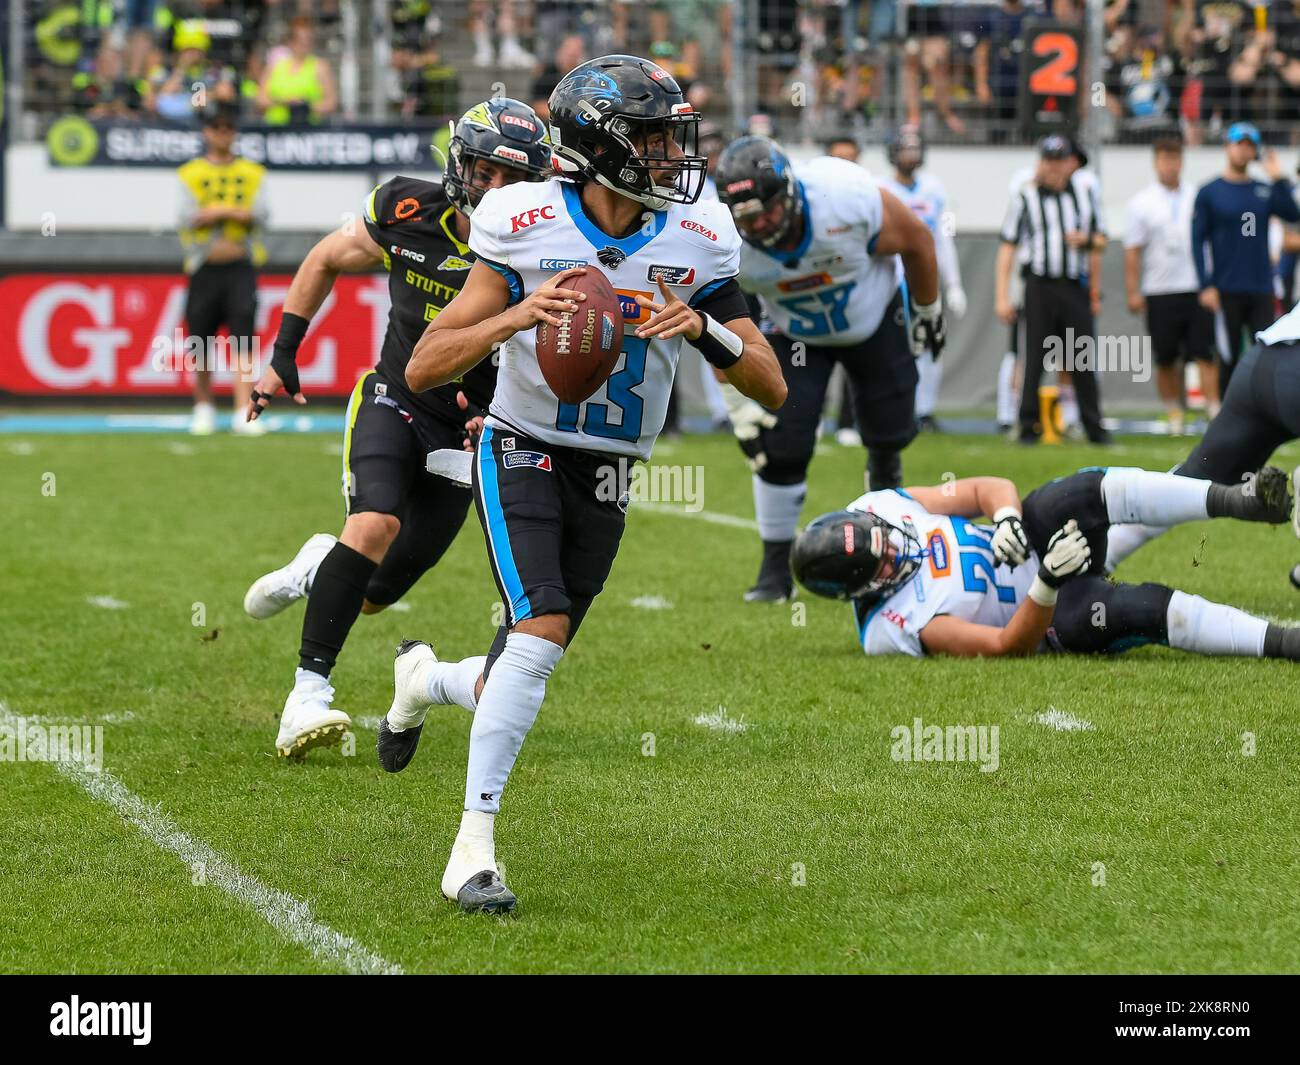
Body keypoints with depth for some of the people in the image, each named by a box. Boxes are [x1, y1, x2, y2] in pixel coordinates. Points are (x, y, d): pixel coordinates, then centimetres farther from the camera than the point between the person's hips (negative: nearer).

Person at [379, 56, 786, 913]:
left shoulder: (697, 243, -6)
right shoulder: (528, 227, -14)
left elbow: (773, 391, -6)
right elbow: (422, 369, -12)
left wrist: (705, 328, -24)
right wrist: (515, 317, -28)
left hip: (607, 480, 4)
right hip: (523, 451, -4)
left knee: (518, 678, 7)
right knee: (542, 631, -26)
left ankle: (426, 678, 44)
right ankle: (475, 845, -20)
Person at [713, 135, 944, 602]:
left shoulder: (849, 200, -39)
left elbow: (917, 241, -17)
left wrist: (928, 313, -3)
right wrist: (739, 406, -15)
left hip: (876, 319, 0)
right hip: (796, 335, 0)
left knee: (887, 437, 8)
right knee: (782, 448, -13)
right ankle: (775, 569, 2)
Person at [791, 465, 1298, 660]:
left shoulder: (873, 509, -11)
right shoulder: (897, 628, -26)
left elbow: (990, 490, -6)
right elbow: (1009, 646, -26)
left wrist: (1007, 518, -28)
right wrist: (1048, 582, -41)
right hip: (1047, 620, -6)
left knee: (1093, 491, -25)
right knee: (1148, 610, -29)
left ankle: (1234, 498, -28)